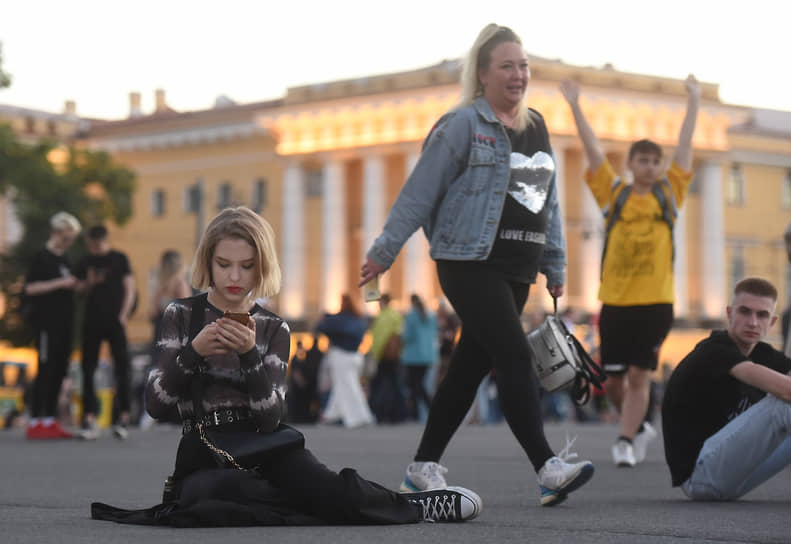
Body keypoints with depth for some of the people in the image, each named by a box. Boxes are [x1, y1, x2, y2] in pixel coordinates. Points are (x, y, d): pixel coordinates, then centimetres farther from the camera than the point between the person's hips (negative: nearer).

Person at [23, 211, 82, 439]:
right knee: (46, 371, -8)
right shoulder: (42, 257, -7)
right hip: (47, 324, -8)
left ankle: (50, 421, 13)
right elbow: (30, 287, -15)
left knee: (59, 372, 8)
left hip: (64, 324, 8)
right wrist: (60, 283, -18)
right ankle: (35, 422, -6)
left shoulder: (65, 260, 17)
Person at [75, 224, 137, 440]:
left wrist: (123, 315, -9)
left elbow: (129, 288, 1)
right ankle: (89, 419, 3)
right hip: (92, 321, 3)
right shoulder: (85, 262, 11)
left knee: (122, 368, -4)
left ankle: (123, 417, 1)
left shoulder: (119, 259, 3)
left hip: (114, 320, -3)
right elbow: (80, 290, 15)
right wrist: (89, 283, -8)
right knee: (88, 370, 0)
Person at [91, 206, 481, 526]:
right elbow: (156, 404, -5)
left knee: (330, 491, -34)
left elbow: (269, 418, -8)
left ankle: (413, 507, -5)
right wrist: (193, 352, -20)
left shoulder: (273, 329, 6)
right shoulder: (181, 315, 4)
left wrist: (250, 354, -22)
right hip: (205, 456, 0)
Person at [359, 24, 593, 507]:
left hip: (516, 271, 7)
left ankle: (424, 468, 17)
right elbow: (420, 192, -4)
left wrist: (556, 266, 20)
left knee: (472, 367, 9)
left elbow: (550, 204, 21)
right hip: (470, 263, -7)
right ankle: (549, 469, -21)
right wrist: (385, 251, -4)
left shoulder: (537, 127, 16)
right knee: (515, 357, -16)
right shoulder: (464, 125, -5)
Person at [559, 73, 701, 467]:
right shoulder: (614, 194, 7)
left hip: (655, 302, -1)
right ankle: (642, 425, 29)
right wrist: (575, 107, -2)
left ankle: (626, 442, 0)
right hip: (614, 301, 1)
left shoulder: (669, 194, 8)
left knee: (639, 376, -6)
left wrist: (693, 101, 10)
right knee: (613, 381, 5)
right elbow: (593, 150, 3)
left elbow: (685, 146, 9)